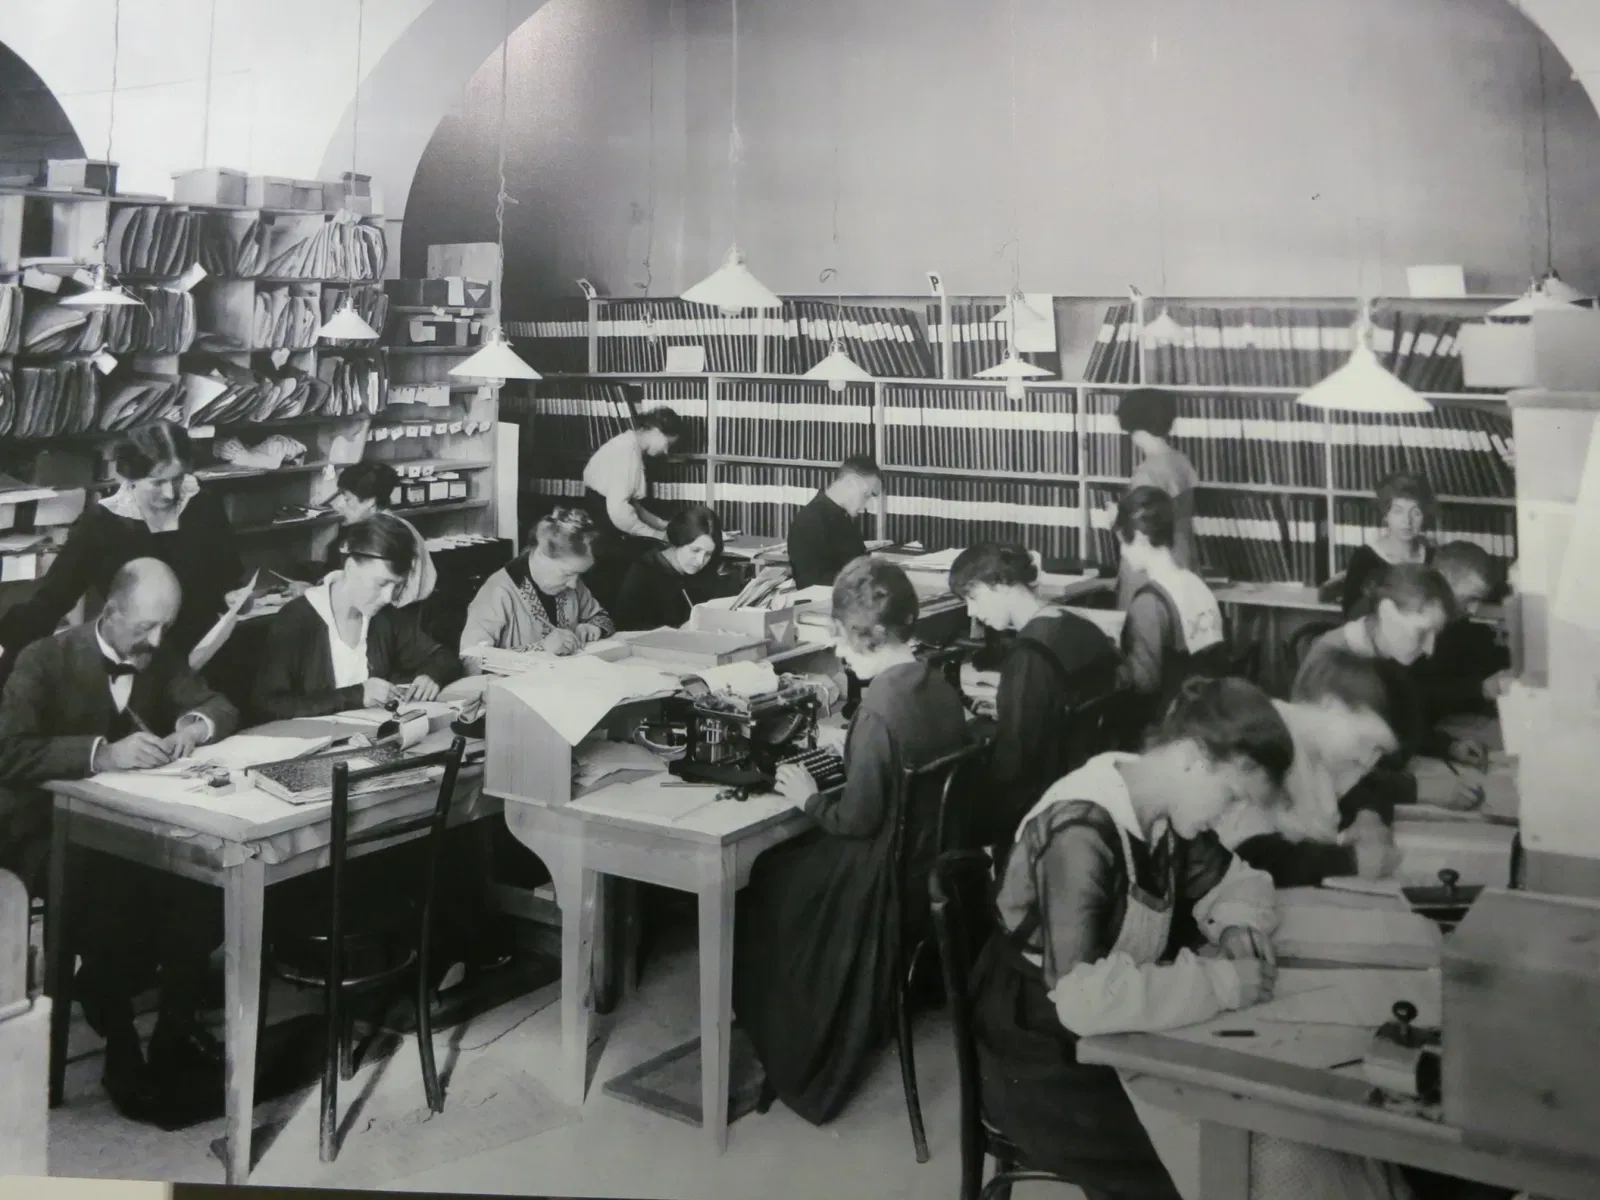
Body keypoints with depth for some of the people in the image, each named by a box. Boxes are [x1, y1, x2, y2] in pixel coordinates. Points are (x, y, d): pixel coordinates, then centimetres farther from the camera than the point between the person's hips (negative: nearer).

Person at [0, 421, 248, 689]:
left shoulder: (205, 508, -4)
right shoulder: (100, 524, -11)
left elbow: (230, 575, 10)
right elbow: (51, 598, -12)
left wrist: (234, 598, -11)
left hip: (207, 659, 2)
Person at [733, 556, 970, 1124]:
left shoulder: (880, 707, -26)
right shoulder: (940, 687, -1)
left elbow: (860, 819, -23)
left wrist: (810, 799, -5)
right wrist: (848, 754, 14)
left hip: (887, 878, -8)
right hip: (934, 859, 8)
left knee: (765, 883, 13)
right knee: (789, 862, 24)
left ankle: (794, 1052, 27)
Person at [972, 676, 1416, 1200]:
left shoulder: (1164, 815, 0)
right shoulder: (1079, 834, -26)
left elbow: (1231, 878, 17)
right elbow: (1083, 998, -35)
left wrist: (1238, 921, -4)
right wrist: (1219, 983, -27)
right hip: (1051, 1070, -8)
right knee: (1261, 1157, -17)